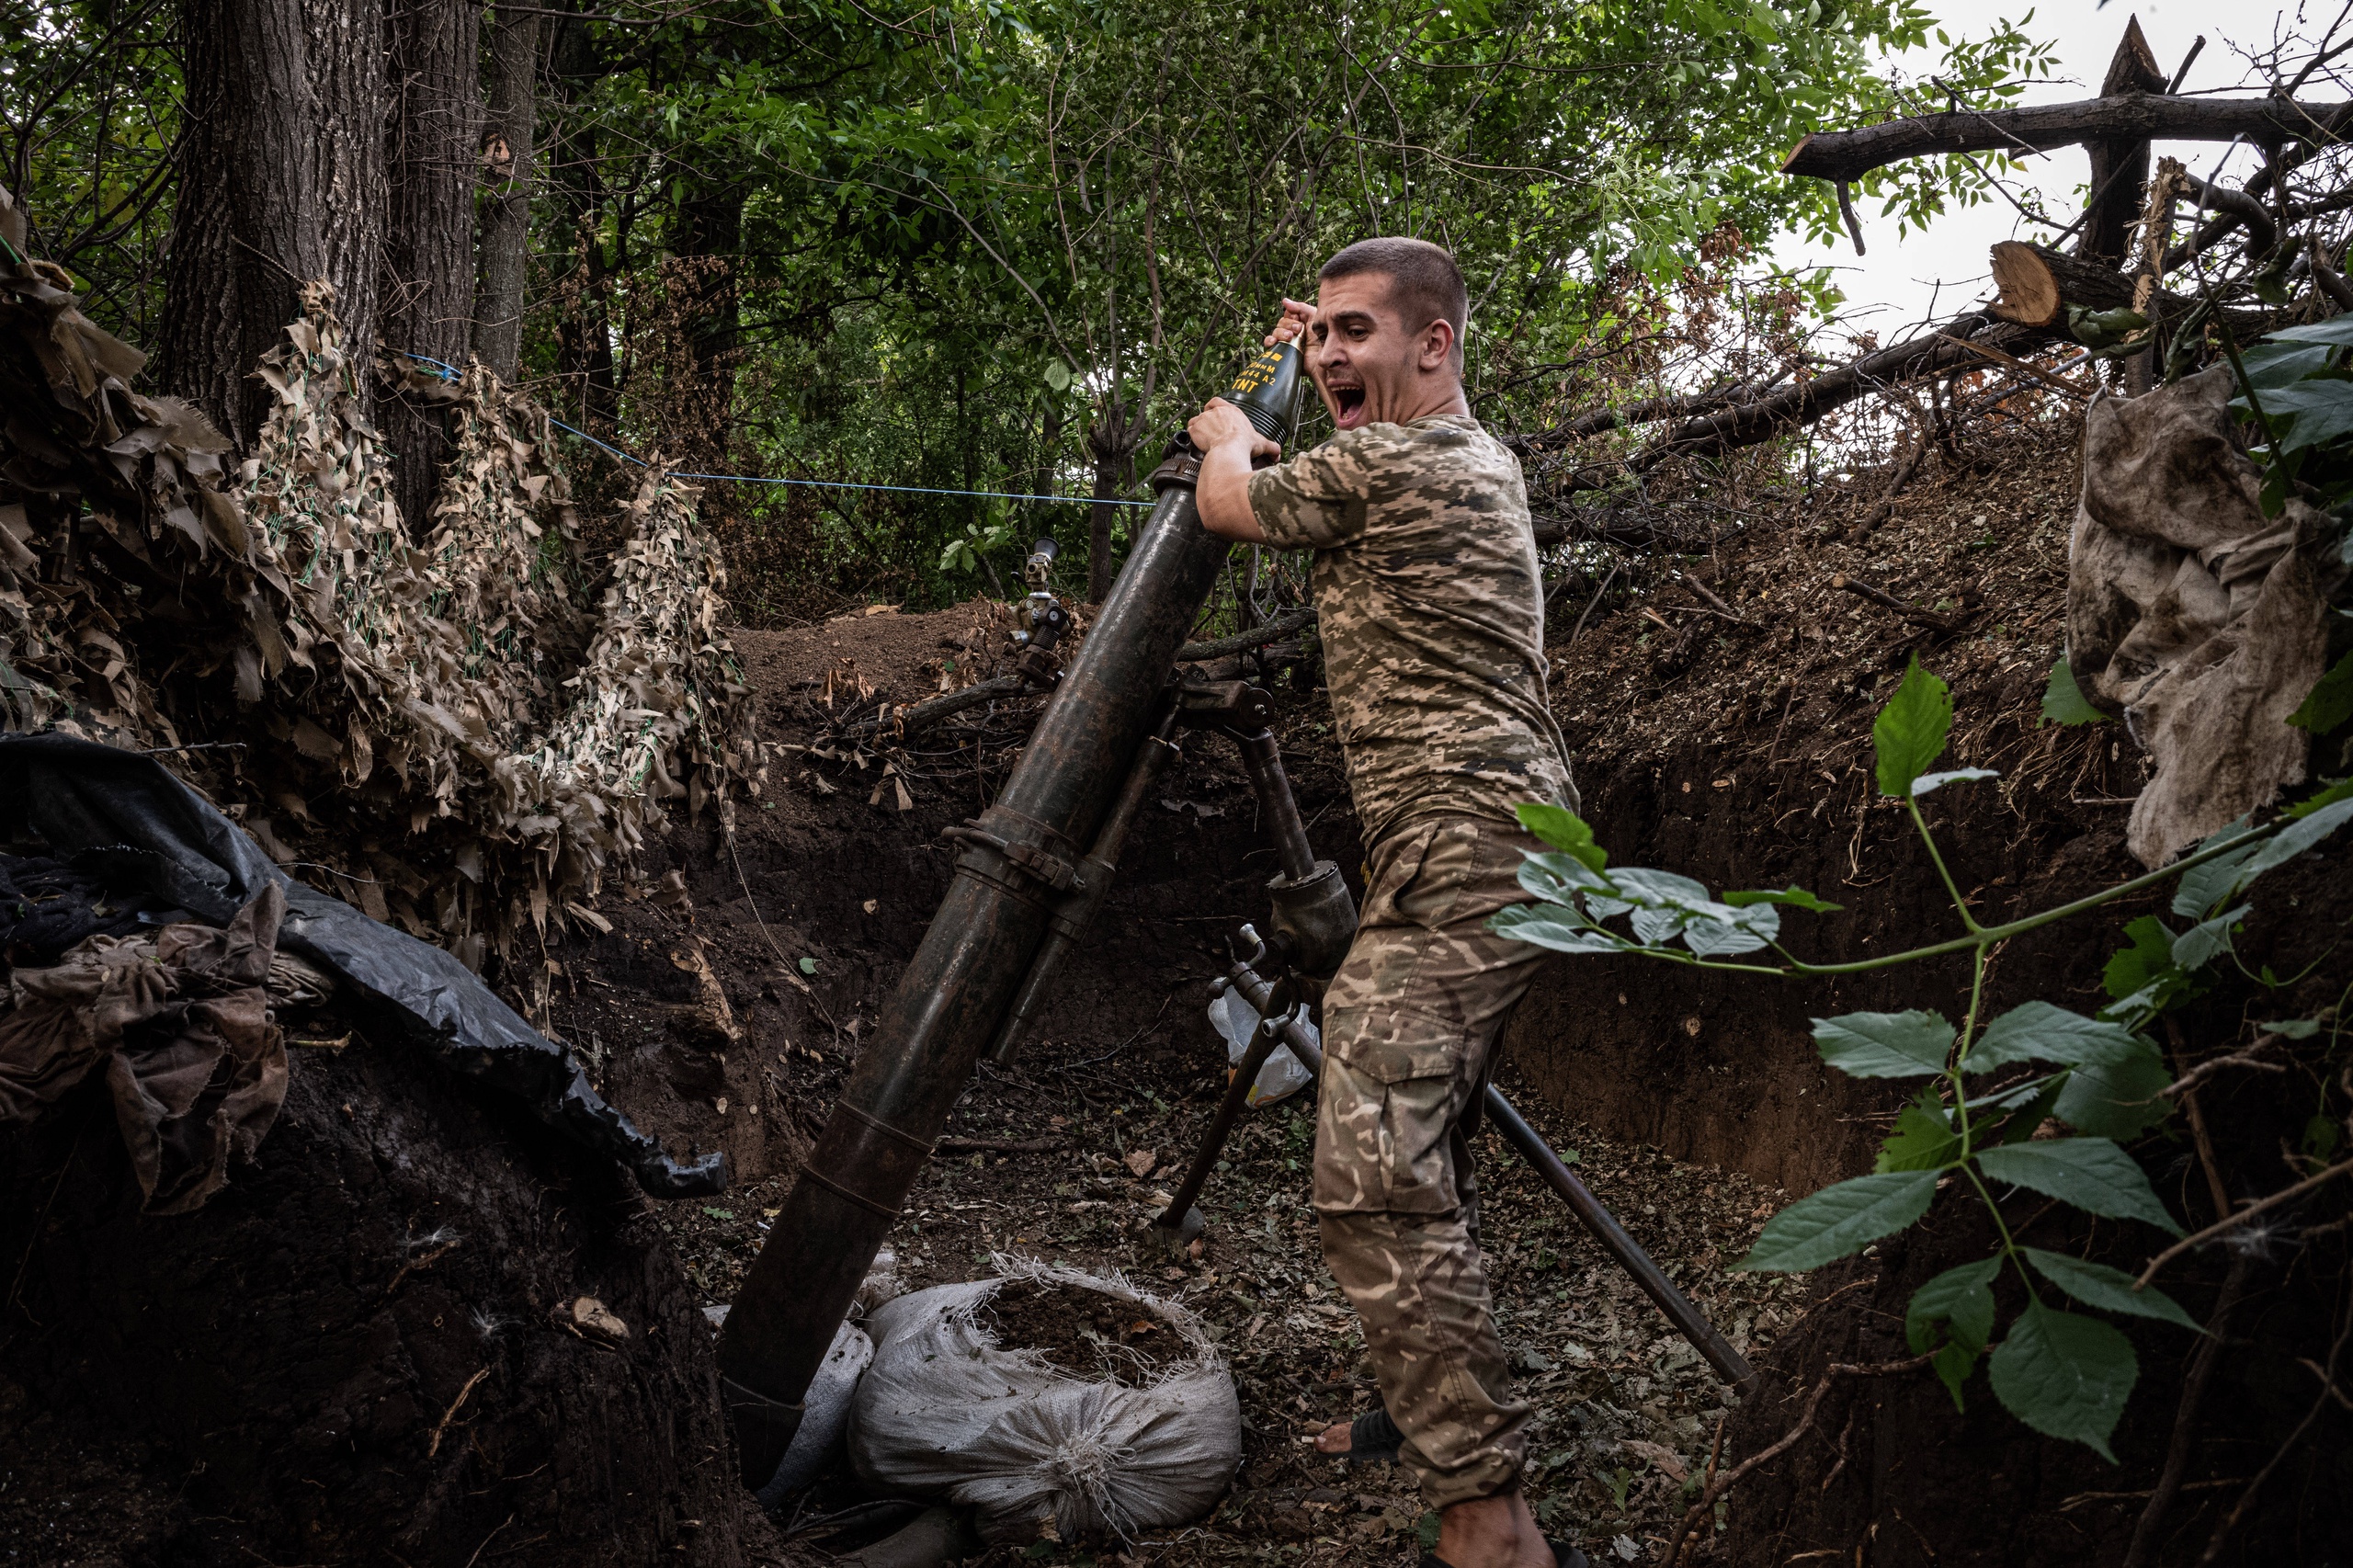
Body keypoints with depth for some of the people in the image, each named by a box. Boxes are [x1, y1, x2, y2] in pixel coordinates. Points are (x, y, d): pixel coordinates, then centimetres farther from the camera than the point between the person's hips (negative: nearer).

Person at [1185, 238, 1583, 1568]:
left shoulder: (1384, 463, -10)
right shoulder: (1484, 460, 19)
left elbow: (1231, 504, 8)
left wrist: (1230, 432, 28)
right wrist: (1324, 366, 41)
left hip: (1460, 858, -11)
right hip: (1520, 855, 11)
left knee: (1379, 1180, -18)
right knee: (1424, 1152, 18)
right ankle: (1440, 1408, 31)